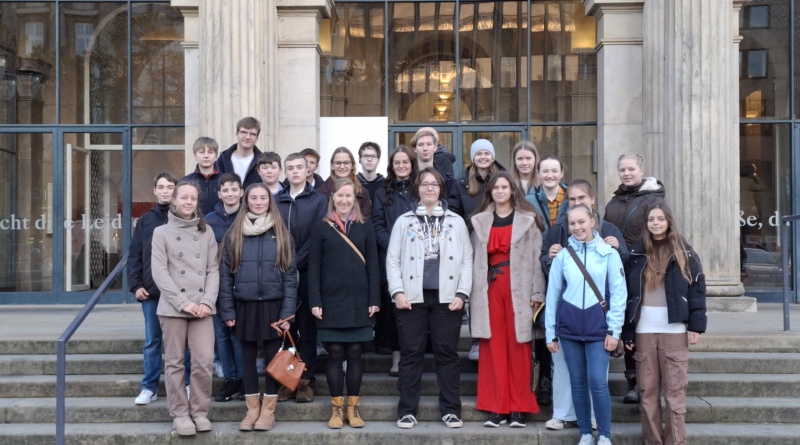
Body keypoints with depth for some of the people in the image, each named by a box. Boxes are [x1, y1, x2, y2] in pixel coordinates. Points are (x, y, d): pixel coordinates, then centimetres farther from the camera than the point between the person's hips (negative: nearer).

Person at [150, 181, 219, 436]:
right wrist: (183, 302, -12)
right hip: (173, 307, -2)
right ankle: (180, 414, 12)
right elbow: (159, 272, -4)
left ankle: (200, 411, 10)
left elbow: (213, 270, 8)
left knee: (204, 362, -4)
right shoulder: (162, 232, 4)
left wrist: (207, 301, -7)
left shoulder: (206, 233, 12)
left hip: (202, 306, 2)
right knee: (175, 363, 3)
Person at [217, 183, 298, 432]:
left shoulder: (280, 233, 1)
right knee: (248, 356, 8)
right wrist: (227, 310, -4)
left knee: (273, 355, 3)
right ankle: (252, 409, 17)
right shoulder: (234, 234, 4)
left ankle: (268, 410, 13)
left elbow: (290, 273, -1)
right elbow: (224, 273, 2)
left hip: (273, 304, -1)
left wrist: (287, 311, -8)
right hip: (244, 305, 1)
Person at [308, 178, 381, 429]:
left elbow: (372, 266, 5)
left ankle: (353, 408, 13)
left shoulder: (365, 228, 8)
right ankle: (337, 409, 11)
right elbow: (314, 267, 0)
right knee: (335, 355, 2)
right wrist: (315, 302, -7)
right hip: (331, 301, -1)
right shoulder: (321, 228, 3)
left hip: (359, 301, 1)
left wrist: (374, 300, -2)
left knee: (355, 354, 5)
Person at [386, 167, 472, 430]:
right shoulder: (404, 221, 8)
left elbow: (466, 261, 4)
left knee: (447, 354, 5)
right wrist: (397, 291, -7)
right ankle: (407, 410, 10)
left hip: (446, 298, 0)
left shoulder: (456, 222, 9)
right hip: (413, 298, 0)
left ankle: (450, 409, 12)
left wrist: (462, 293, -5)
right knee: (411, 355, 3)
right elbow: (393, 260, 4)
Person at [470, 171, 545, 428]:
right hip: (490, 289, 2)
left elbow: (536, 257, 0)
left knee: (517, 348, -2)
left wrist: (537, 292, -7)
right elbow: (475, 259, 9)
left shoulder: (527, 220, 6)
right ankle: (496, 408, 7)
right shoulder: (480, 221, 13)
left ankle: (518, 409, 4)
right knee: (493, 348, 2)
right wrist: (474, 294, 2)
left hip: (518, 289, -2)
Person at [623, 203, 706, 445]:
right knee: (648, 390, 4)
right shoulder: (637, 254, 9)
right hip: (644, 331, 2)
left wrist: (696, 325, -8)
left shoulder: (684, 253, 5)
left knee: (675, 390, -1)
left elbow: (697, 289, 1)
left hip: (674, 331, -2)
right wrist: (627, 331, 1)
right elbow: (628, 293, 7)